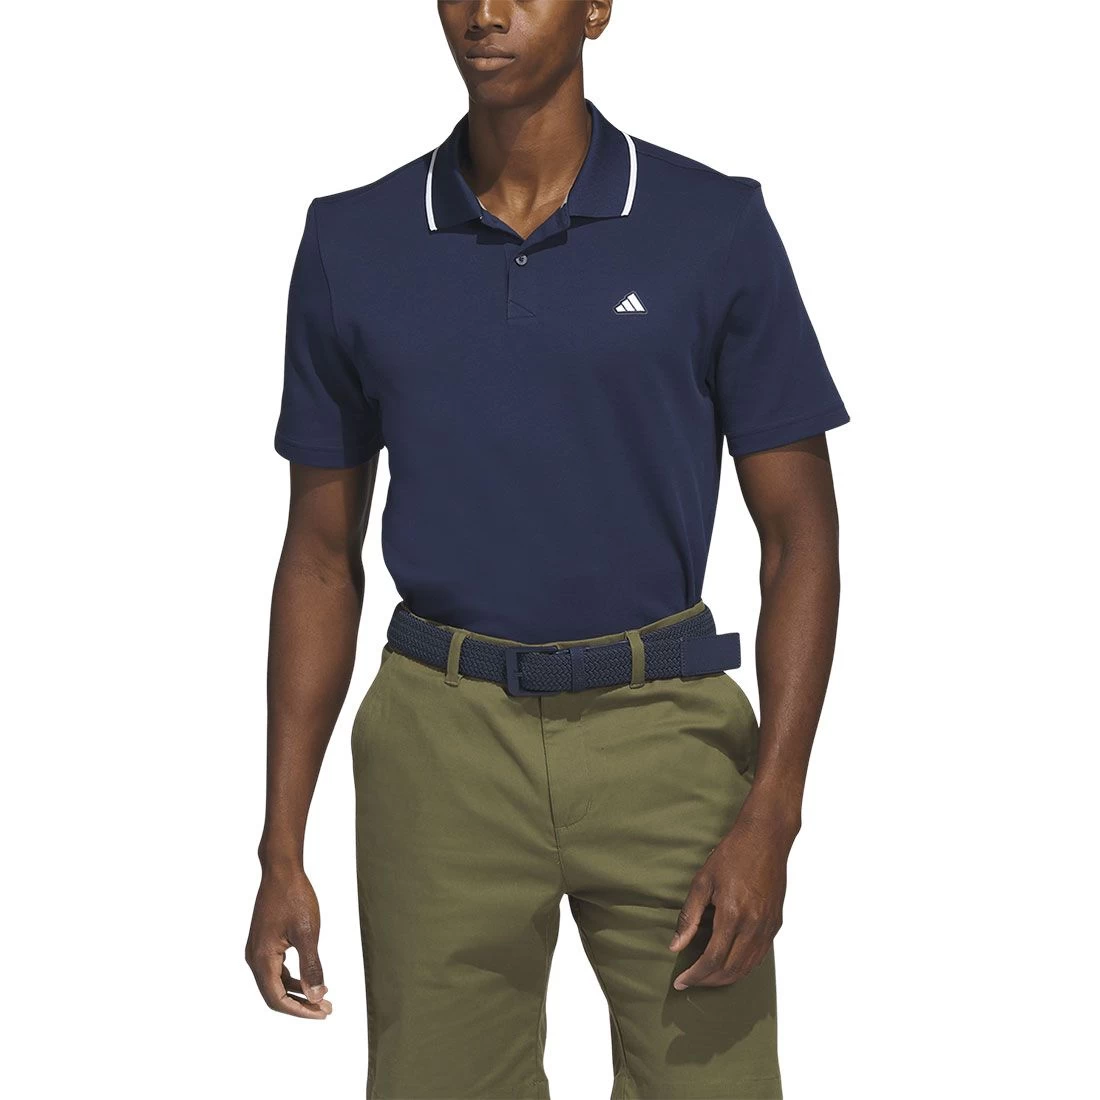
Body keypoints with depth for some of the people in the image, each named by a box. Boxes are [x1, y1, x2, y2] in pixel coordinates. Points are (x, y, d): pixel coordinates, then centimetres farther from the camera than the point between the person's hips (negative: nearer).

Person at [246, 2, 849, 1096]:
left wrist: (770, 815, -11)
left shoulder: (714, 227, -3)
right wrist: (281, 850, 4)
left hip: (664, 729, -1)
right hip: (443, 742, 2)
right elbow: (322, 553, 8)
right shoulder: (352, 243, 3)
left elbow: (799, 533, -1)